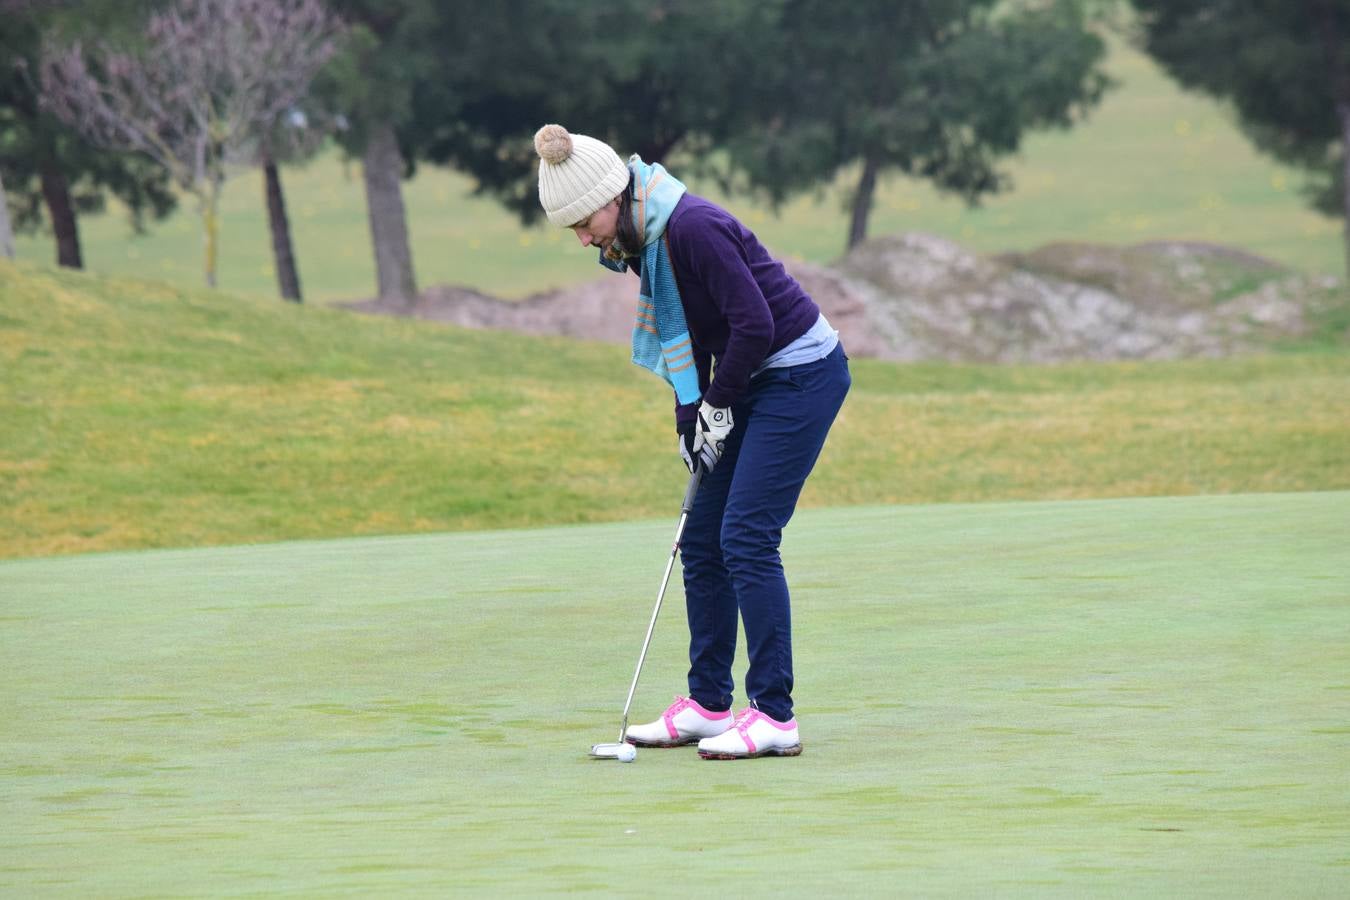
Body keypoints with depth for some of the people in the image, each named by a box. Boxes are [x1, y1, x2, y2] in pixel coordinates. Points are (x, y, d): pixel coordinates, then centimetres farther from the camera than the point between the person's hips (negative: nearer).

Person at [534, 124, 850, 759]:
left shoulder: (694, 229, -25)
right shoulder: (643, 241, 4)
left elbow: (754, 325, -25)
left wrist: (715, 405, -12)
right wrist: (689, 417, 3)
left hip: (802, 370, -10)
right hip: (750, 382, 10)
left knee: (746, 536, -14)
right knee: (702, 539, 9)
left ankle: (774, 716, -12)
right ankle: (708, 705, 16)